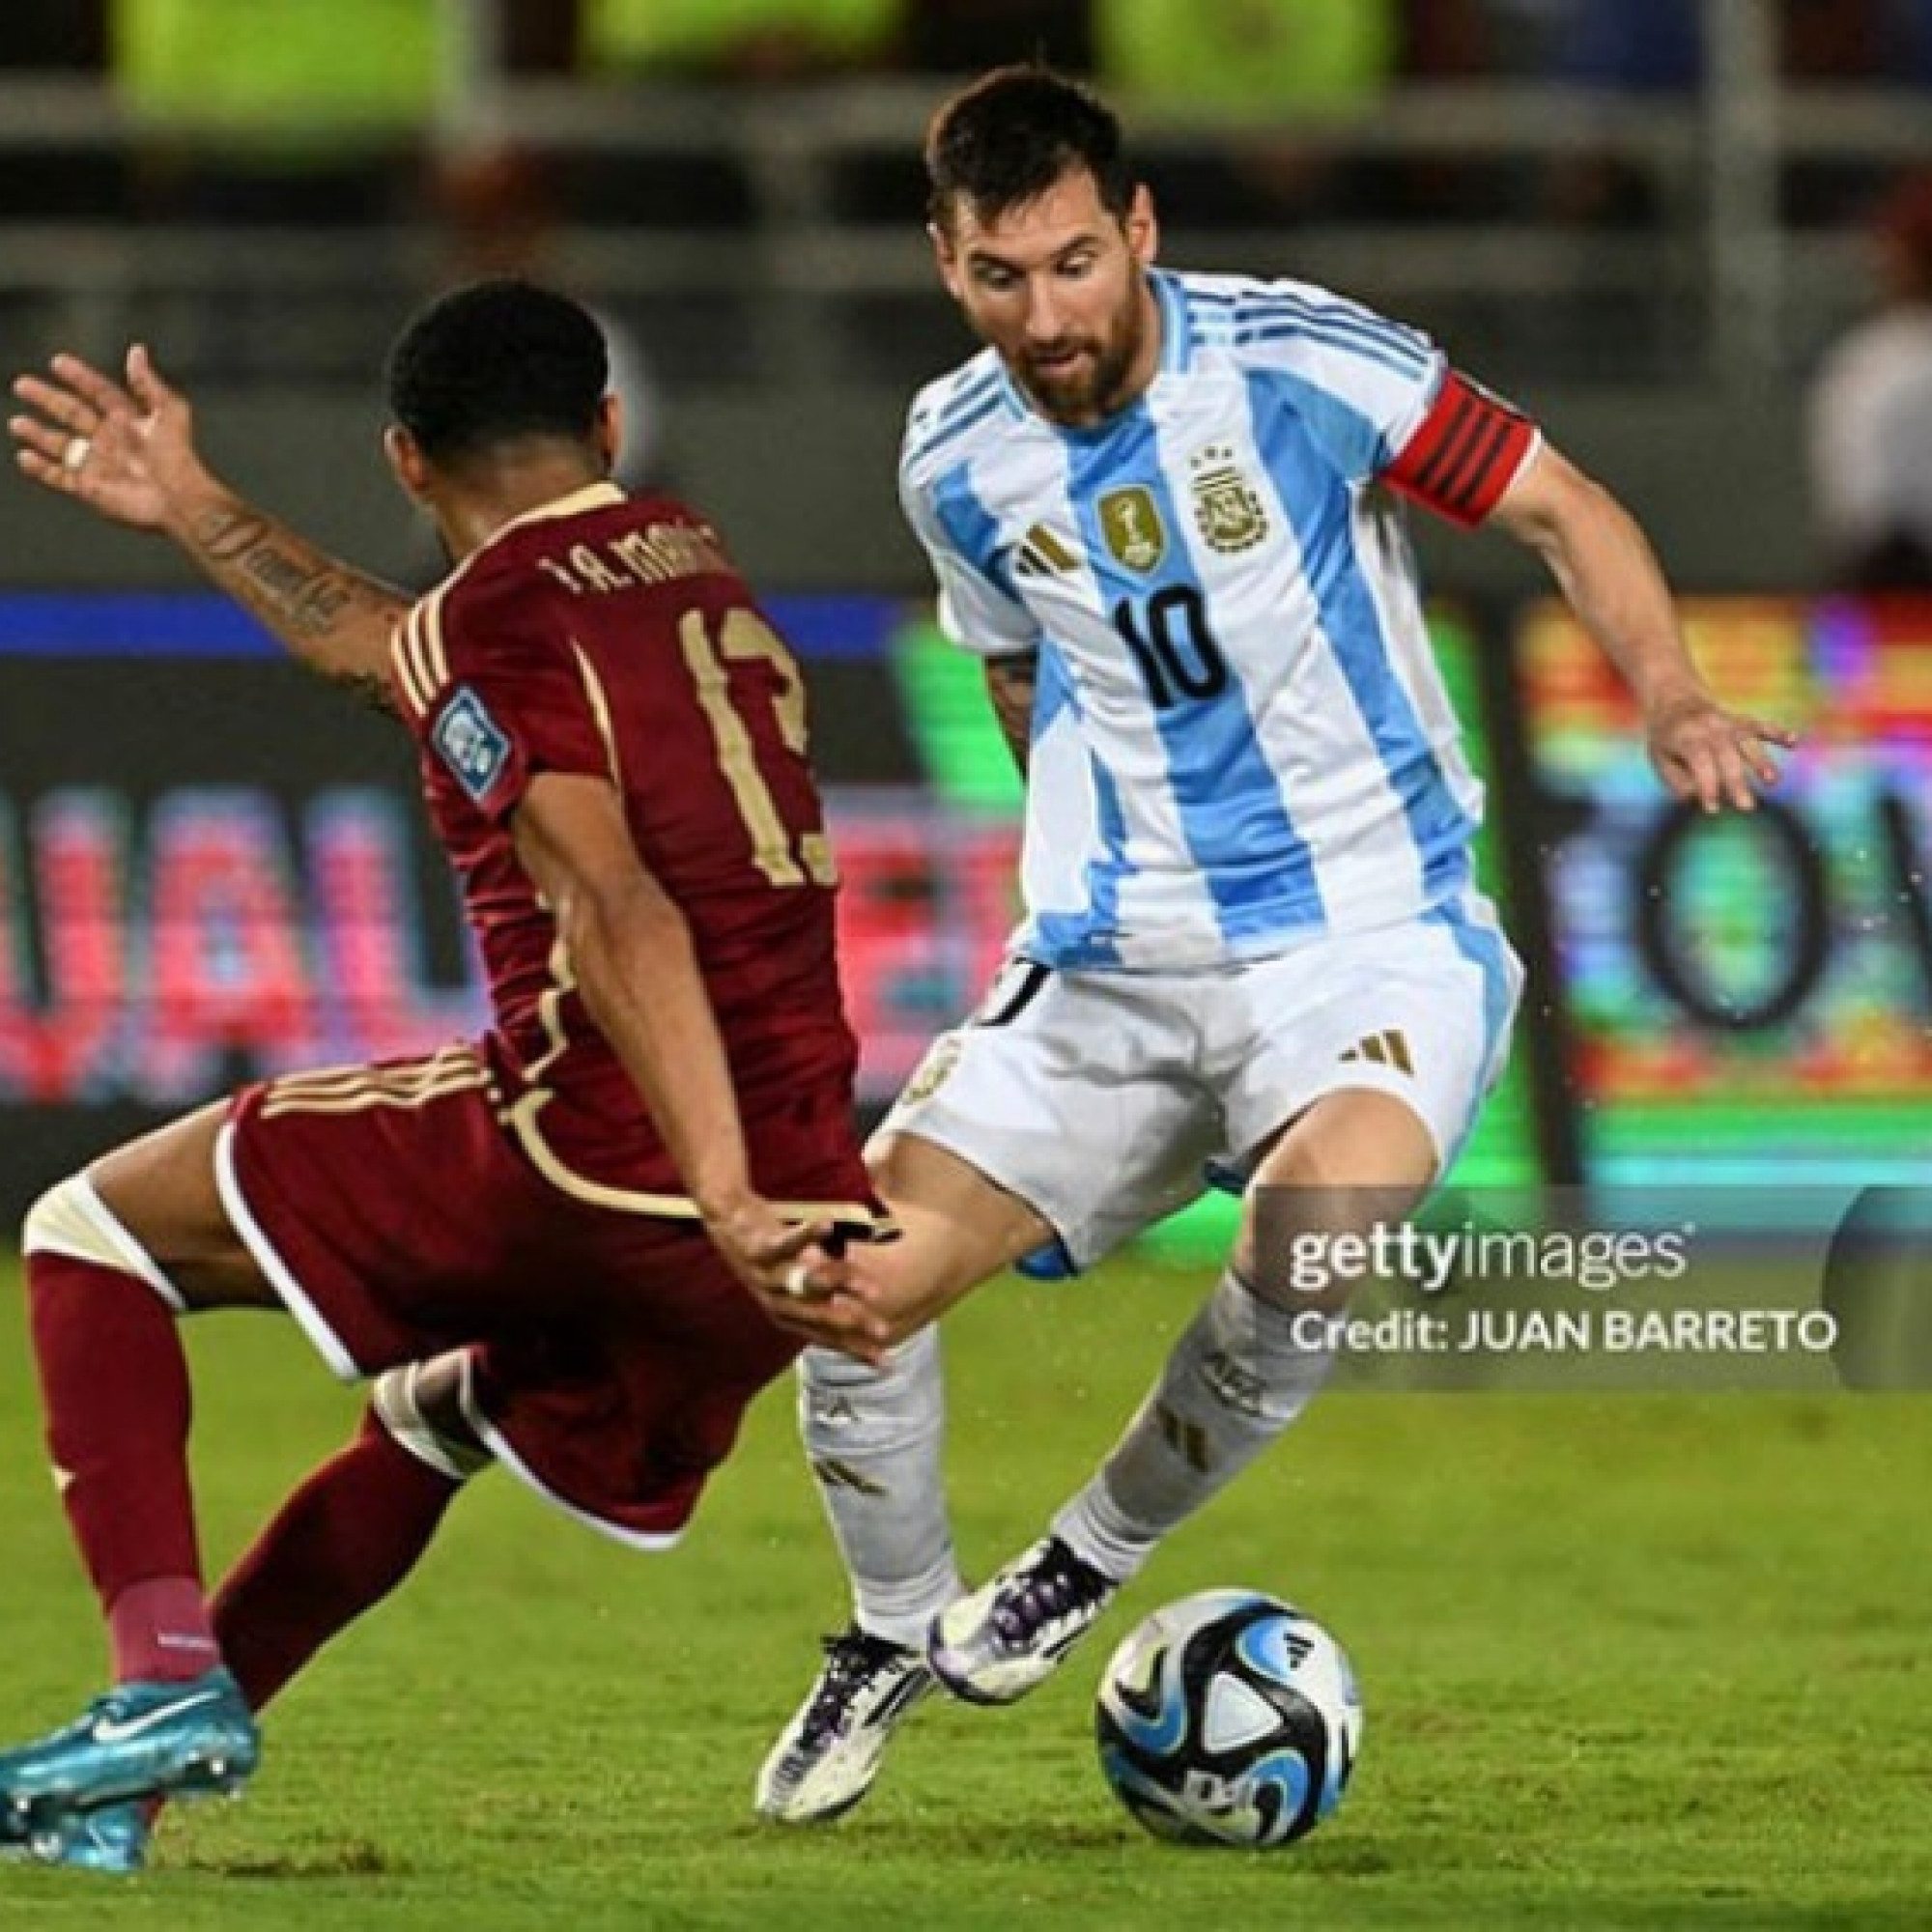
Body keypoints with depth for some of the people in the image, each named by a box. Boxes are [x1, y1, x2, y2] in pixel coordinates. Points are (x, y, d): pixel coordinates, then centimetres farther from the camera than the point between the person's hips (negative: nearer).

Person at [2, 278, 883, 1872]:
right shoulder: (689, 562, 19)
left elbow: (615, 914, -22)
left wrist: (721, 1196, -30)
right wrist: (194, 514, 47)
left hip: (590, 1148, -8)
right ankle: (139, 1777, 35)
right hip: (801, 1189, 8)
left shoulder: (501, 618, -7)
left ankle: (166, 1679, -10)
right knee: (436, 1415, 34)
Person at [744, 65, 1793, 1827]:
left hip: (1375, 937, -4)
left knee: (1323, 1214, -35)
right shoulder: (958, 461, 1)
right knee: (841, 1282, -9)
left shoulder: (1297, 363, -13)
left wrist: (1671, 700, -21)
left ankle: (1094, 1560, -9)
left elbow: (1560, 505, -6)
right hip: (1115, 960, 4)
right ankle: (897, 1635, 20)